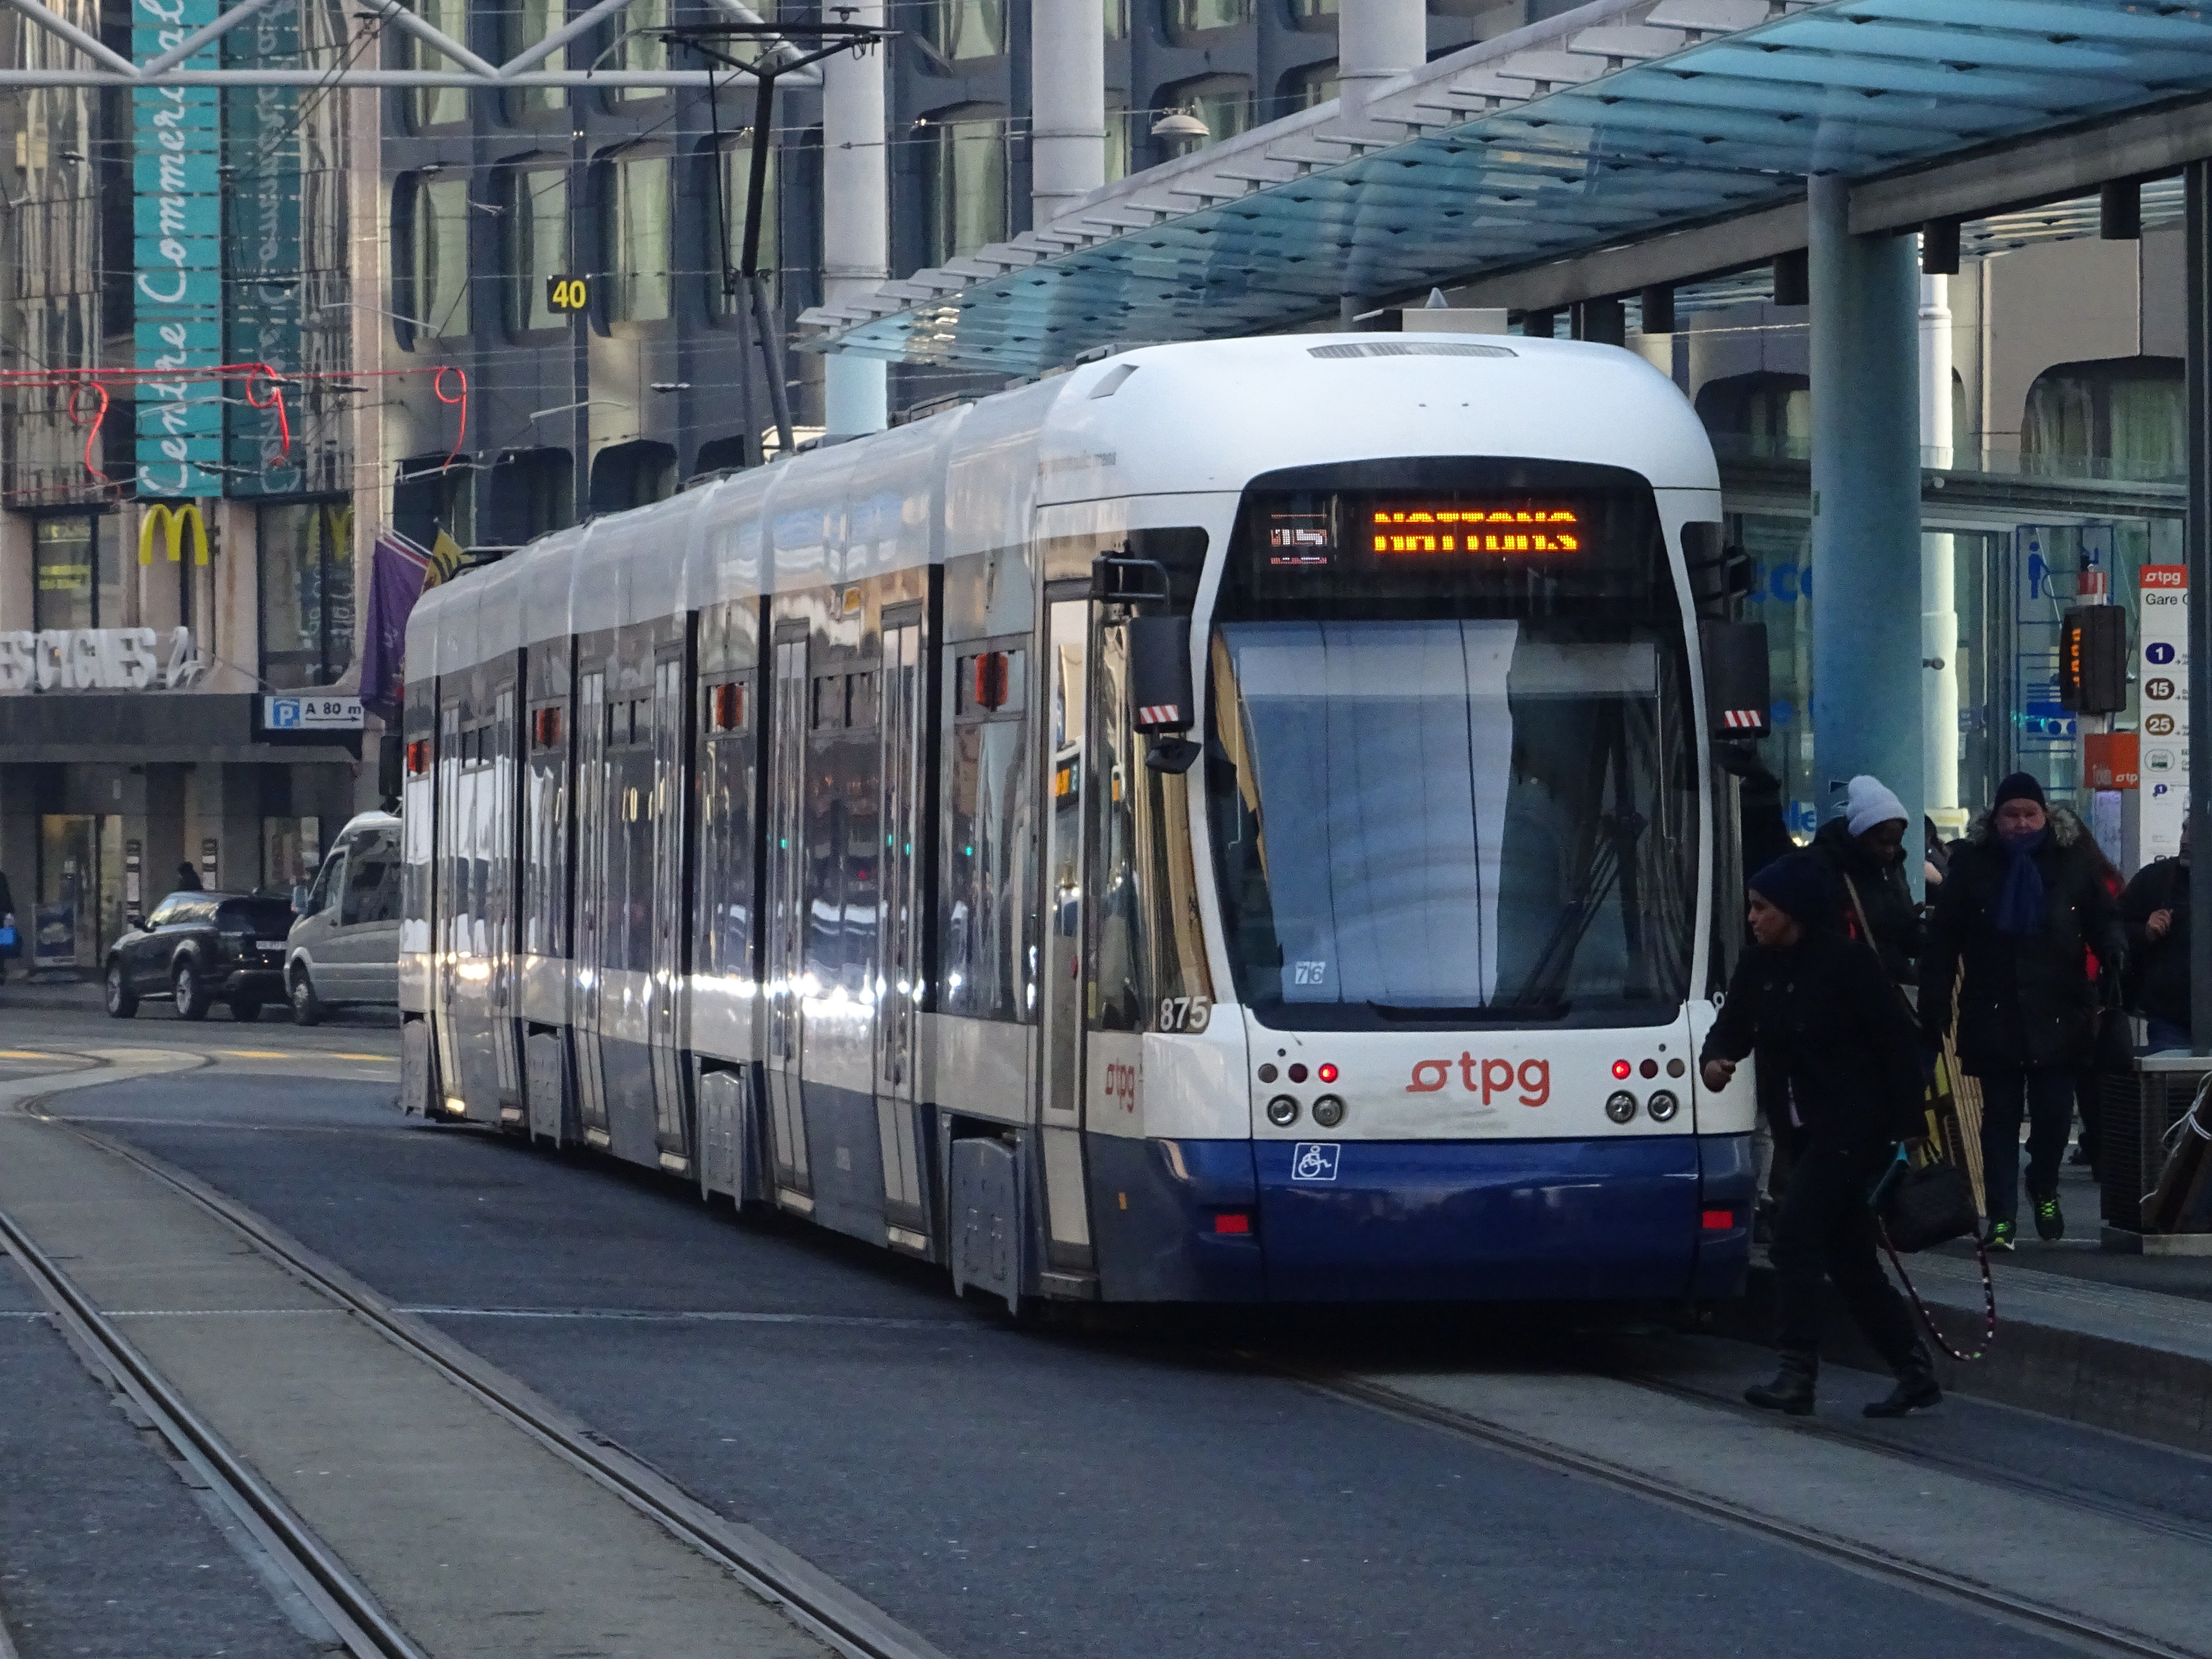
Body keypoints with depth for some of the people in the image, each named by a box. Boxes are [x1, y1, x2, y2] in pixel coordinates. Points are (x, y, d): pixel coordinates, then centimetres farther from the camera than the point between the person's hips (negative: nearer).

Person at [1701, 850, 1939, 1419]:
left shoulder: (1847, 963, -14)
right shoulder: (1759, 966, 7)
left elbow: (1898, 1042, -13)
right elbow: (1734, 1024, 8)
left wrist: (1905, 1127, -15)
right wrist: (1714, 1059, -16)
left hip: (1855, 1127, -8)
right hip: (1806, 1130, 8)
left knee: (1796, 1228, -18)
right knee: (1848, 1255, 11)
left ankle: (1798, 1375, -19)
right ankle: (1915, 1370, 21)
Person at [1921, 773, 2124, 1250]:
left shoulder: (2072, 860, 4)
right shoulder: (1973, 863, 2)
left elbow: (2104, 920, 7)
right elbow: (1943, 939, 2)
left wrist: (2114, 960, -15)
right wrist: (1934, 1005, -4)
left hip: (2058, 1012, 1)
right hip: (1994, 1014, -1)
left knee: (2054, 1111, 2)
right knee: (2000, 1115, -1)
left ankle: (2044, 1191, 28)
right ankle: (2001, 1216, 1)